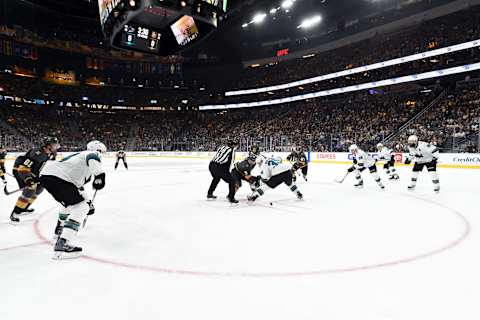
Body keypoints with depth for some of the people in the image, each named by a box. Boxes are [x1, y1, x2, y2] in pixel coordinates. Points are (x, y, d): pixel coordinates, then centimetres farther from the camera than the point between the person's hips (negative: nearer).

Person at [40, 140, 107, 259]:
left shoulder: (81, 156, 32)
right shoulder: (93, 154, 5)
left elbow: (78, 185, 37)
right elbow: (93, 158, -25)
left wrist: (88, 202, 41)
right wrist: (100, 174, -22)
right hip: (56, 177, -10)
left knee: (71, 202, 32)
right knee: (81, 207, -9)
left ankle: (60, 230, 51)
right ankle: (62, 244, -18)